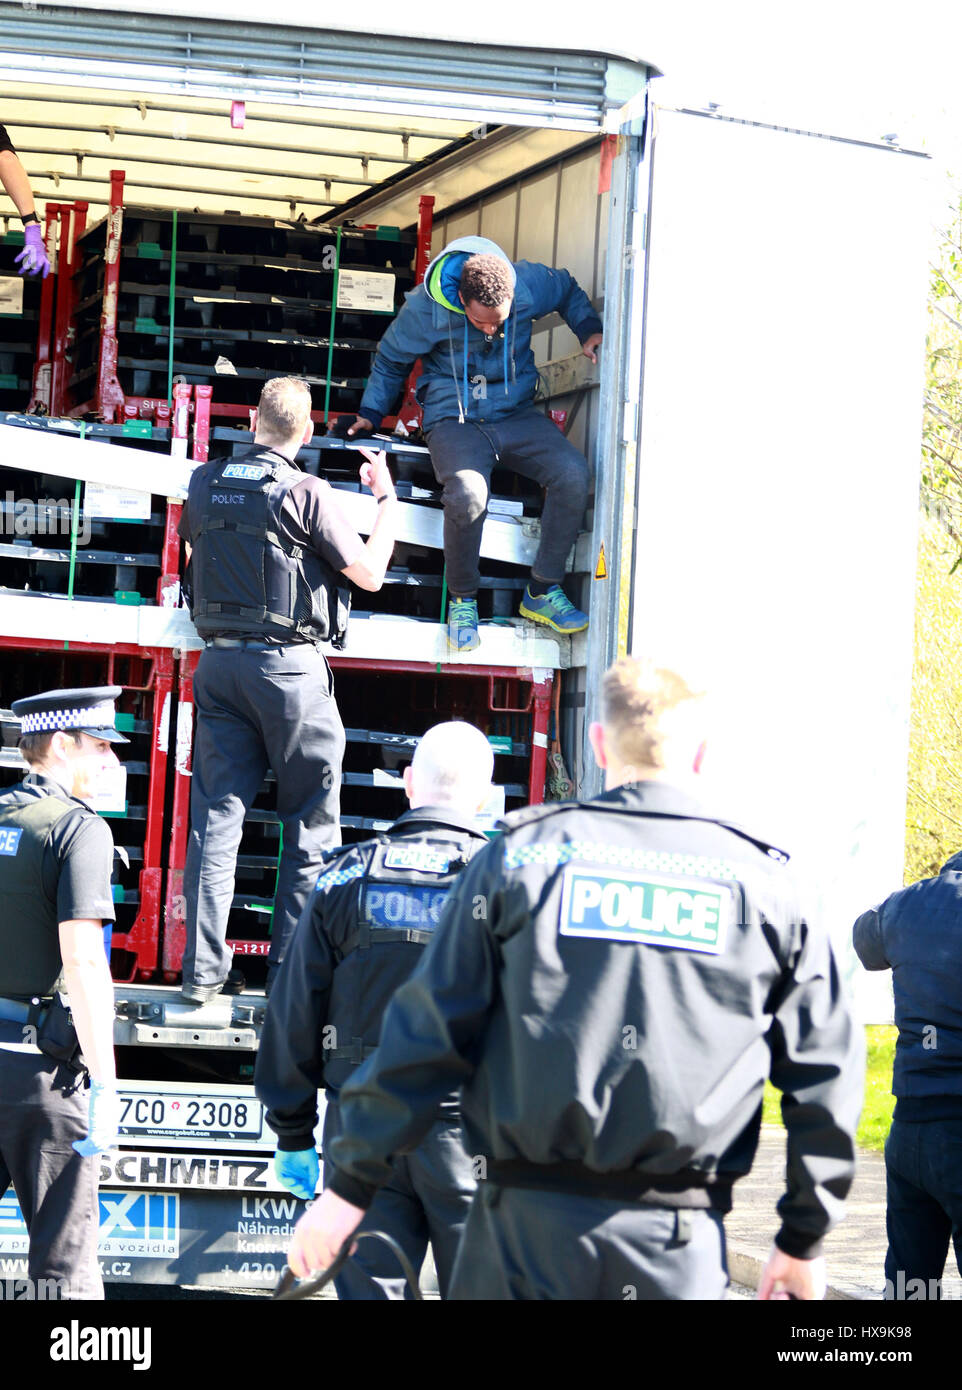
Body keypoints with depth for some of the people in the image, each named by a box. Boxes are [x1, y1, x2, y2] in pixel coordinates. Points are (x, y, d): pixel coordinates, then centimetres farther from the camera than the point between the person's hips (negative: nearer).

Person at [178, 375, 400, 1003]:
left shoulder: (205, 483, 5)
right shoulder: (307, 493, -11)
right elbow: (369, 574, -7)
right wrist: (387, 497, 5)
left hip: (219, 662, 5)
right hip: (289, 665, -5)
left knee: (216, 815, 4)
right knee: (311, 821, 6)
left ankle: (203, 969, 0)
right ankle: (292, 967, 4)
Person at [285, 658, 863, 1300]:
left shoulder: (524, 854, 3)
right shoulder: (765, 882, 7)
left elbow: (428, 1030, 0)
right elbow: (824, 1071, 8)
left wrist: (349, 1186, 5)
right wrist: (804, 1239, 16)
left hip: (526, 1224, 0)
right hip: (678, 1247, 1)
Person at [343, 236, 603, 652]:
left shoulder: (530, 284, -11)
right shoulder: (425, 307, -14)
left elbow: (568, 291, 15)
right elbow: (390, 360, 8)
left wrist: (589, 331, 1)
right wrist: (371, 412, 9)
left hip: (516, 415, 3)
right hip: (454, 421, -3)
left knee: (572, 473, -26)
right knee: (467, 494, -36)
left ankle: (542, 593, -10)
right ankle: (463, 600, -10)